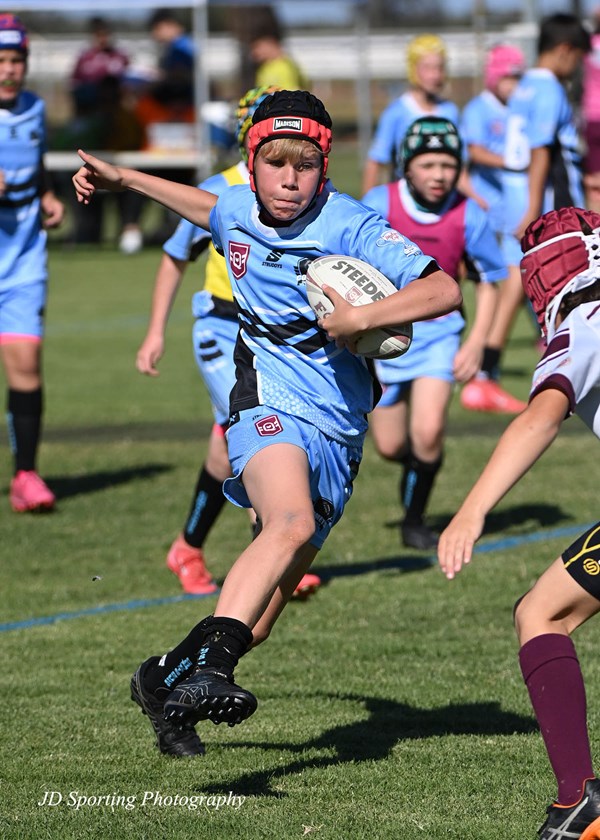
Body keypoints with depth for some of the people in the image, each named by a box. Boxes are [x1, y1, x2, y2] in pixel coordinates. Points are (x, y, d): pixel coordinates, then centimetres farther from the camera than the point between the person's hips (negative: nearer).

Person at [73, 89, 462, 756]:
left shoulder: (352, 227, -10)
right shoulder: (238, 212, 5)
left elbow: (444, 291, -19)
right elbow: (208, 206, 32)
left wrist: (360, 319, -25)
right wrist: (122, 179, 41)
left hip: (338, 430, 0)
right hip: (270, 403, 0)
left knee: (257, 621, 2)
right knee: (292, 522, -36)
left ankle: (166, 679, 26)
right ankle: (208, 664, -49)